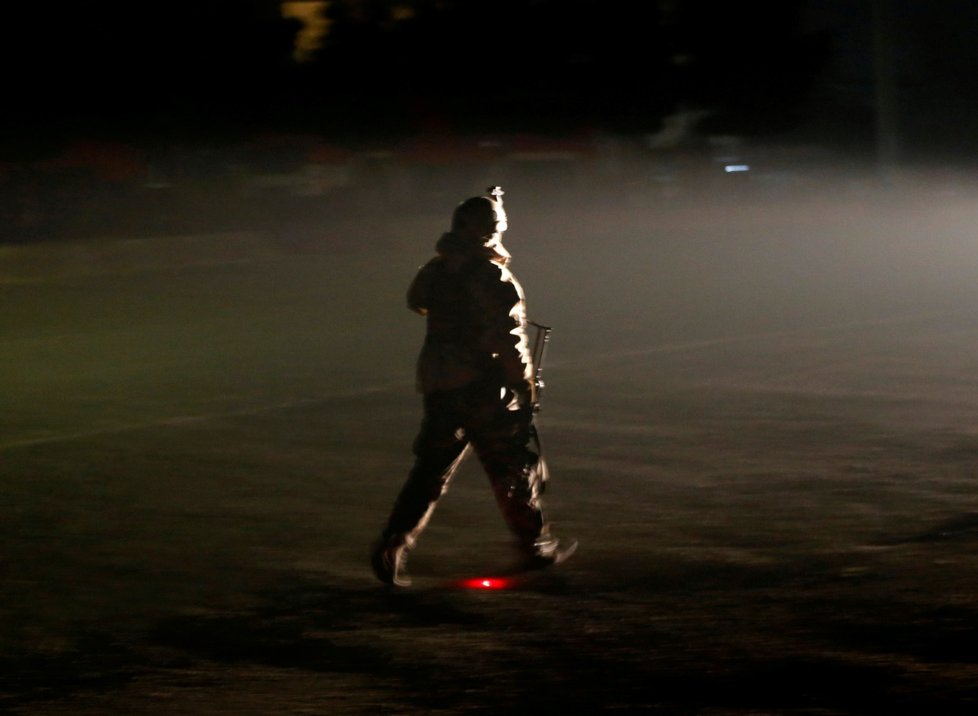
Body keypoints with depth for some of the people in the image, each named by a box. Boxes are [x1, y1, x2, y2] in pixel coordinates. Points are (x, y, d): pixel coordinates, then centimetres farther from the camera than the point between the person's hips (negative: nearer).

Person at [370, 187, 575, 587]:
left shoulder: (436, 271, 5)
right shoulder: (493, 277, -15)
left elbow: (416, 302, 27)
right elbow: (508, 338, -19)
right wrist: (525, 387, -10)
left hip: (438, 384, 6)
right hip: (484, 389, -6)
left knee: (431, 469, 9)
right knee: (515, 470, 10)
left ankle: (392, 544, -5)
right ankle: (536, 548, 22)